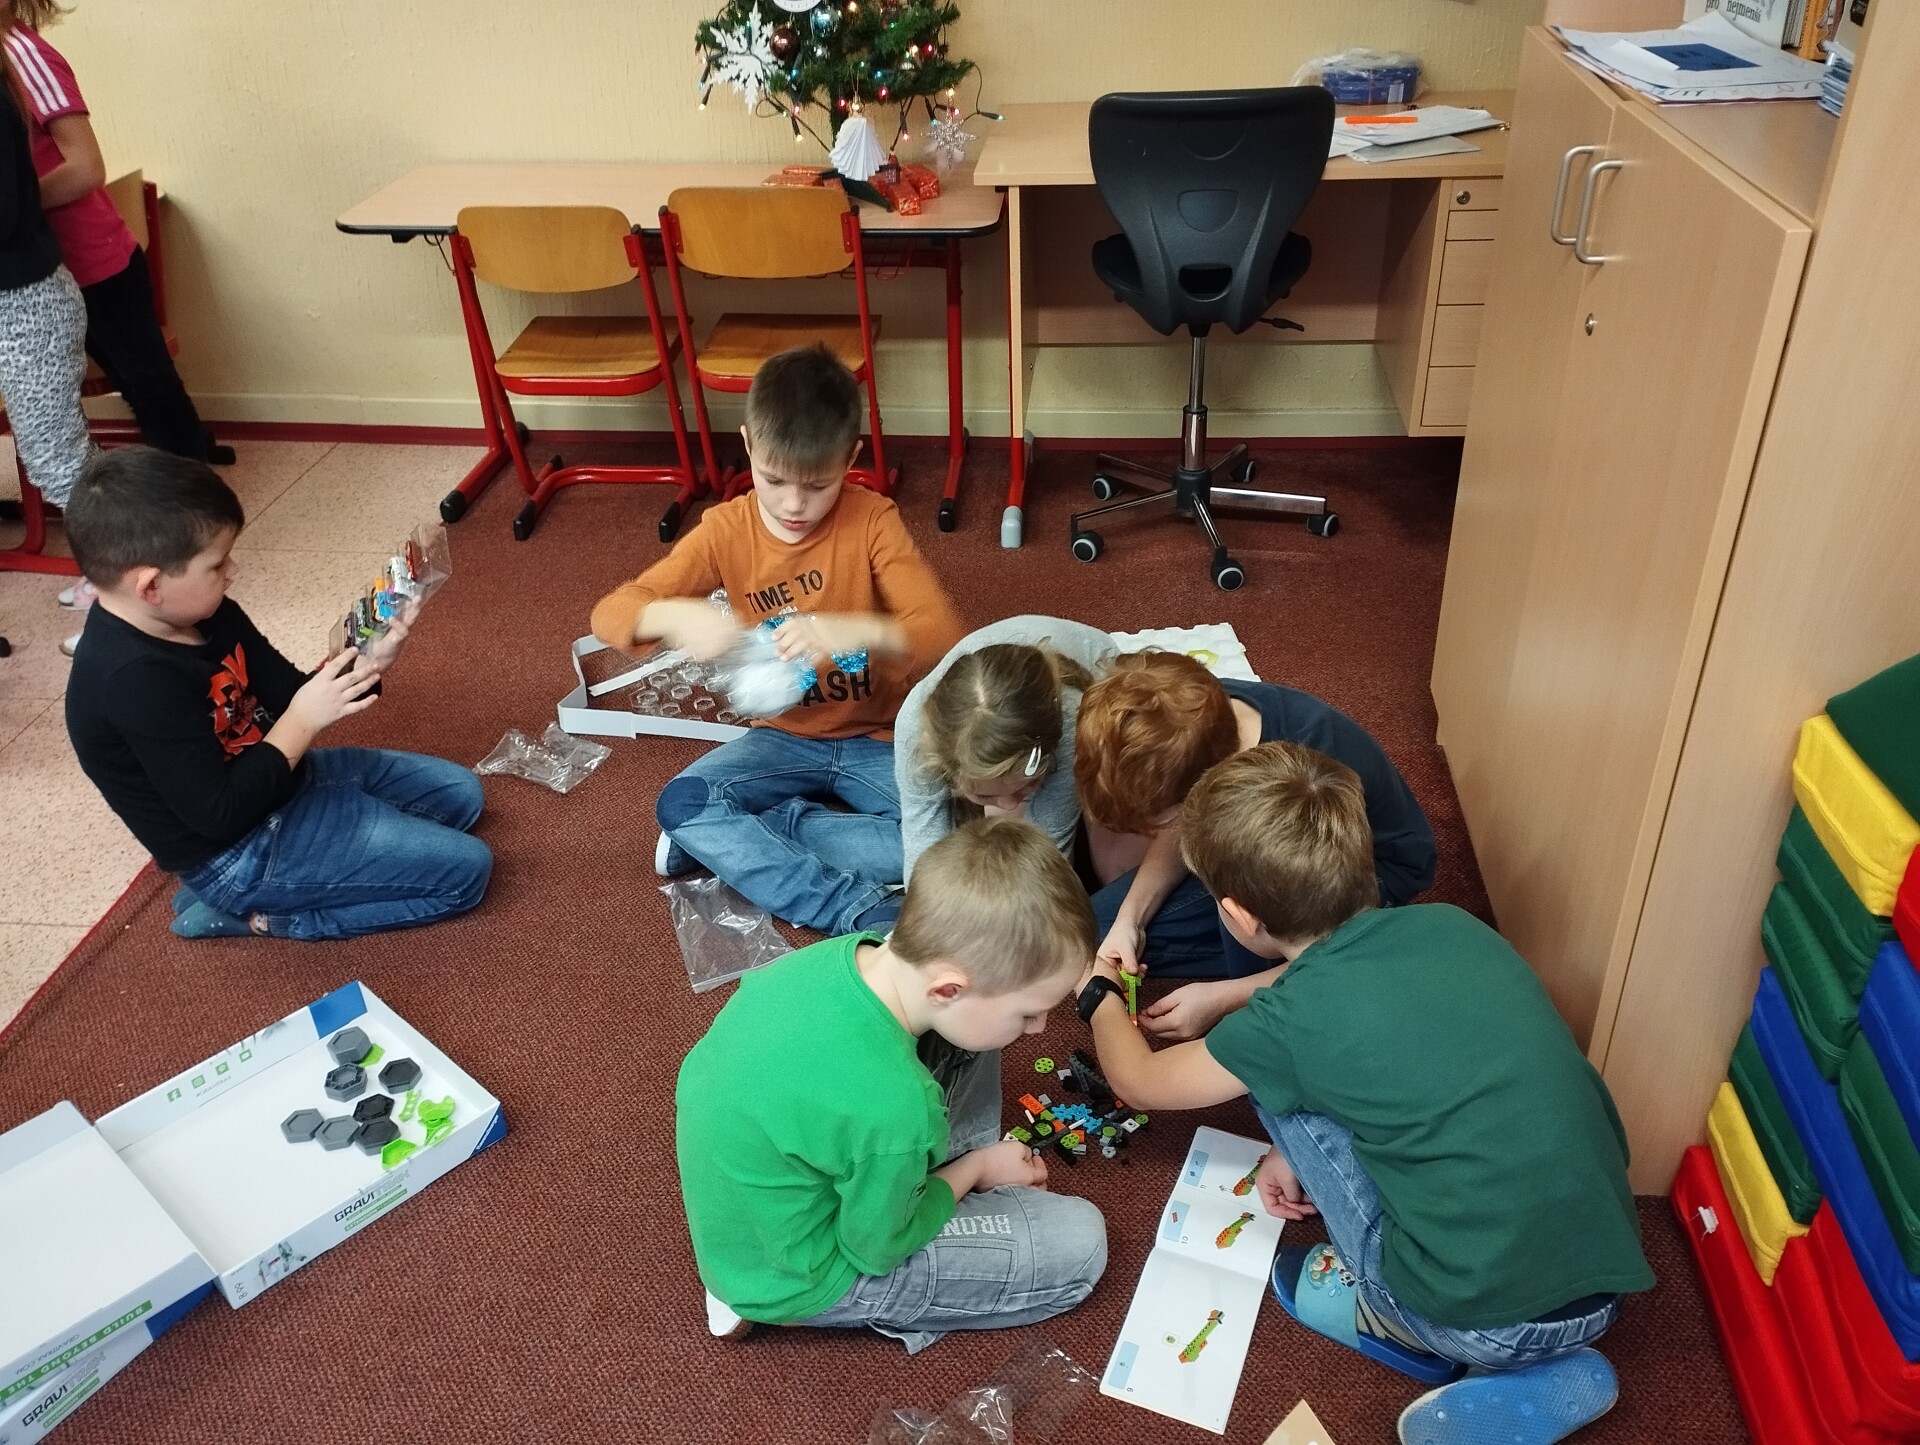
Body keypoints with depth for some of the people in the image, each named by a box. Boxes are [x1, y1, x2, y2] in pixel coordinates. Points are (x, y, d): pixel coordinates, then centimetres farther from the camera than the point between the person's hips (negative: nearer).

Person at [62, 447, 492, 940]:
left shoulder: (203, 613, -2)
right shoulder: (137, 680, -29)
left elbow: (286, 694, 5)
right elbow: (217, 814, -27)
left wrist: (361, 667, -13)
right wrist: (302, 724, -24)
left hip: (276, 782, 9)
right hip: (240, 852, -9)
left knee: (460, 794, 18)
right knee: (465, 869, -11)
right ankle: (259, 914, -1)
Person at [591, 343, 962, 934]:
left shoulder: (873, 520, -14)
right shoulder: (726, 530, -8)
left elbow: (944, 636, -24)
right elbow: (609, 614, -13)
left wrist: (856, 631, -46)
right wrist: (675, 616, -37)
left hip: (877, 737, -1)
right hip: (786, 736, 2)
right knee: (680, 804, -26)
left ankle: (733, 842, -18)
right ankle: (865, 910, -30)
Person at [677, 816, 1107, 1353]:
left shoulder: (848, 952, -18)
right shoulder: (891, 1108, -38)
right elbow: (877, 1248, -17)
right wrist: (977, 1169, -2)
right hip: (786, 1276, -7)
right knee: (1079, 1243, -5)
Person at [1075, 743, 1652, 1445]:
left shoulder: (1289, 1021, -14)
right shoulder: (1452, 926, 0)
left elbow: (1138, 1081, 6)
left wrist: (1100, 997, 25)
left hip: (1489, 1325, -5)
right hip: (1606, 1286, 6)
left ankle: (1392, 1314, 15)